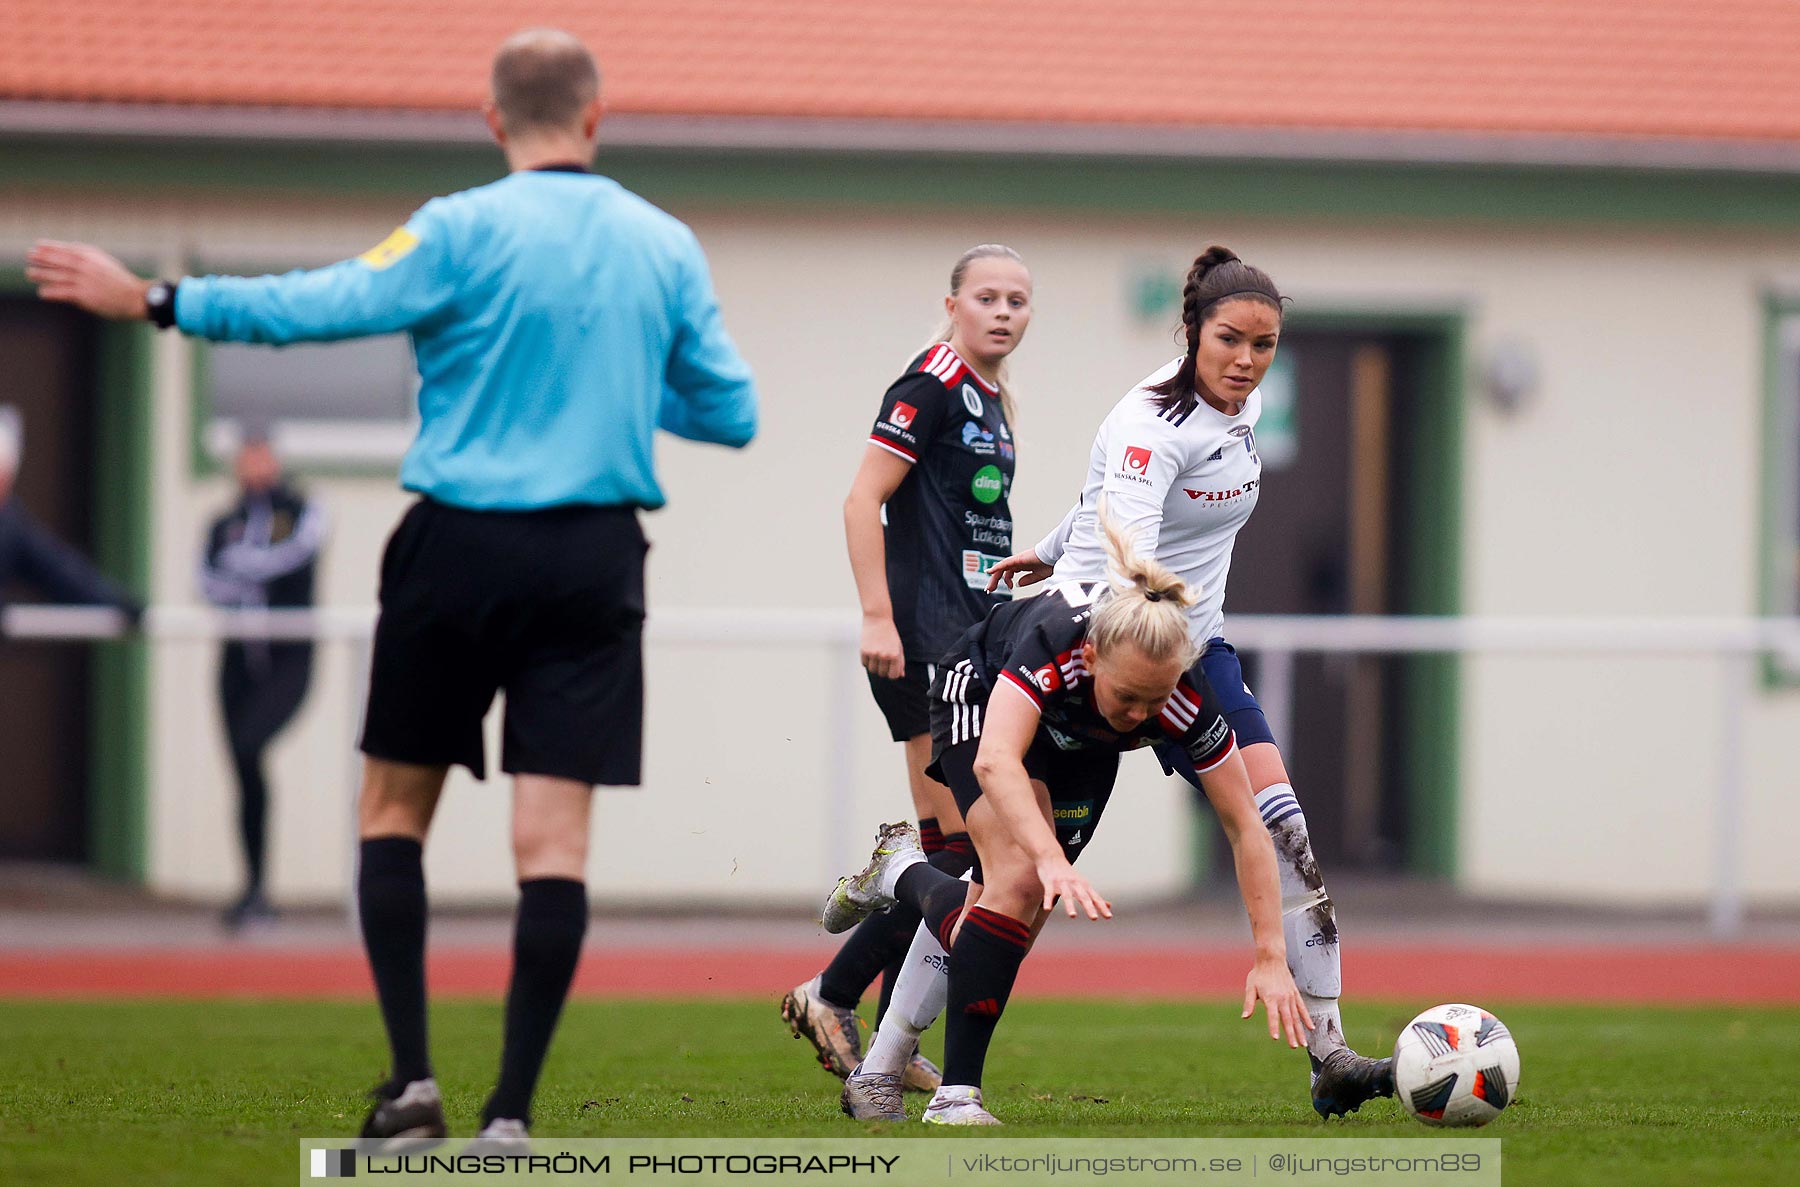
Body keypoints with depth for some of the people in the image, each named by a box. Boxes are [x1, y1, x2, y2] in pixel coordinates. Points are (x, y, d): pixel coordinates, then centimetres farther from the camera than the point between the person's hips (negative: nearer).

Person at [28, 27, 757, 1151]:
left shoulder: (464, 231, -8)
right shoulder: (668, 247, 4)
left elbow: (316, 305, -11)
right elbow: (732, 413, 9)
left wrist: (155, 301, -2)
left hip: (460, 549, -2)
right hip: (594, 562, 2)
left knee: (396, 808, 13)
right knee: (554, 837, -1)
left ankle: (413, 1079, 5)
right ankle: (512, 1108, -8)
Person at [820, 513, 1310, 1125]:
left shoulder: (1186, 701, -36)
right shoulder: (1053, 641, -44)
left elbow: (1247, 829, -27)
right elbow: (995, 761, -57)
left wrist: (1270, 957, -33)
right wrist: (1053, 861, -71)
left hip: (1081, 749, 4)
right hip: (985, 694, -4)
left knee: (1002, 929, 0)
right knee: (1019, 881, -27)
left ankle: (900, 873, 33)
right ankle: (955, 1096, -20)